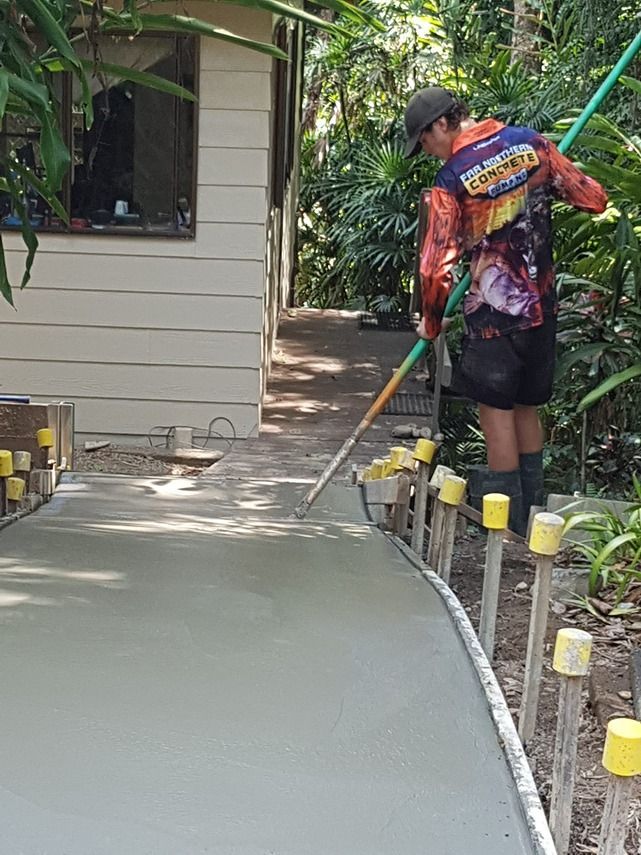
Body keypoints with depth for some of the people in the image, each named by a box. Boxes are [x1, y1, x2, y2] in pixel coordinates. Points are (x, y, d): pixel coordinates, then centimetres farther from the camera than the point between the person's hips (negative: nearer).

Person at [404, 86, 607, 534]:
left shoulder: (450, 181, -12)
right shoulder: (531, 142, 0)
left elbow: (436, 267, -14)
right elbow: (595, 200, 1)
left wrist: (431, 324, 2)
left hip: (494, 313, -5)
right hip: (543, 308, 5)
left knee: (497, 413, 5)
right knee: (527, 408, 17)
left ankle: (507, 525, 10)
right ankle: (533, 515, 25)